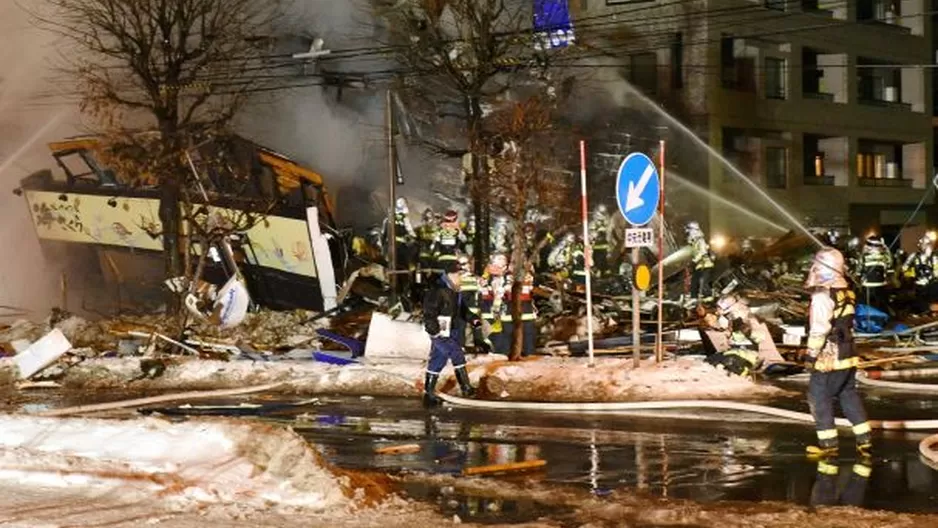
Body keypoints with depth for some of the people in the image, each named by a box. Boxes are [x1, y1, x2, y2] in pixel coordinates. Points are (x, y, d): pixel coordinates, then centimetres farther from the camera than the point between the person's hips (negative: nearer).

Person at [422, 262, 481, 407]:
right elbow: (429, 311, -20)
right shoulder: (438, 291, -16)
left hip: (451, 332, 9)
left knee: (437, 362, 11)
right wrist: (433, 328, -28)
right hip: (440, 333, -9)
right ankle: (466, 388, -5)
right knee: (457, 355, -13)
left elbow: (463, 310, 22)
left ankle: (429, 394, 16)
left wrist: (473, 319, 6)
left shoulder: (455, 292, 14)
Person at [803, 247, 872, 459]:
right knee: (850, 396, 15)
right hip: (847, 355, 8)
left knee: (819, 398, 3)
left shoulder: (822, 296, -18)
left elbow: (819, 330, -22)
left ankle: (828, 443, 6)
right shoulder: (846, 294, 9)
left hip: (829, 359, -8)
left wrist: (811, 355, -15)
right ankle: (864, 441, 16)